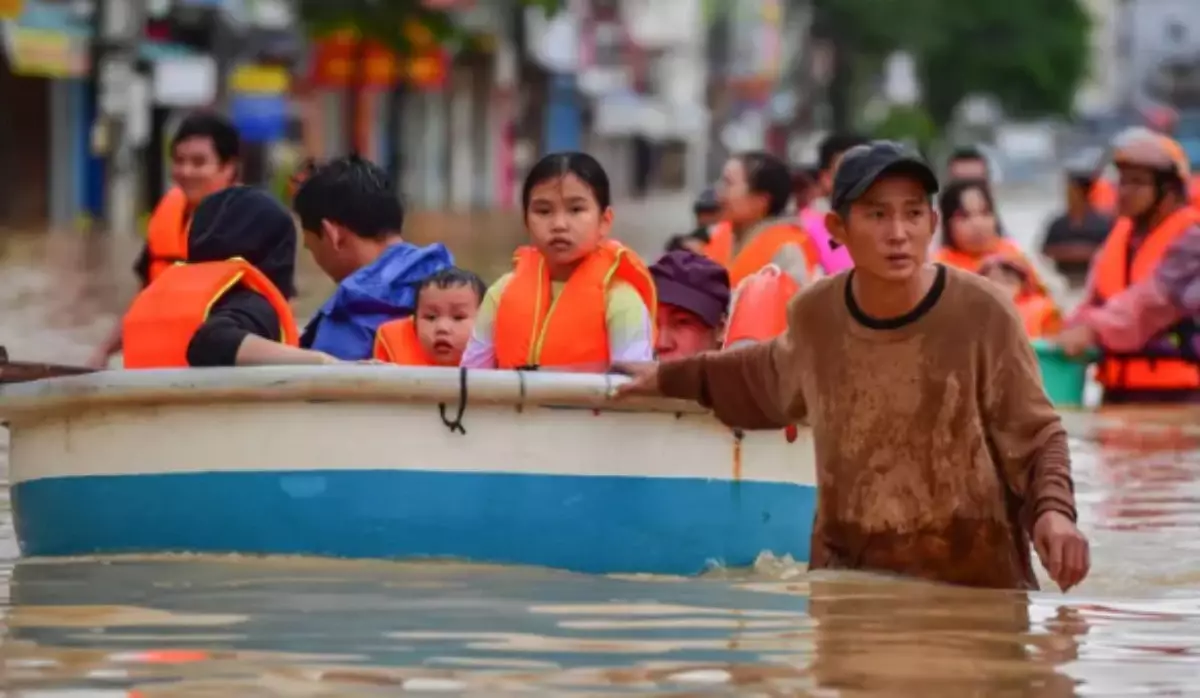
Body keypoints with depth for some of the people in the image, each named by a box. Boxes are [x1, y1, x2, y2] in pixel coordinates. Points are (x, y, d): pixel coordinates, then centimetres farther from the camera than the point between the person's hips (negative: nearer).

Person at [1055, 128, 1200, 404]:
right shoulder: (1121, 235, 15)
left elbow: (1154, 298, -23)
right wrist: (1074, 332, -8)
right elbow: (1096, 301, 13)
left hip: (1175, 392, -8)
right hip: (1119, 391, 8)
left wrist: (1095, 330, -32)